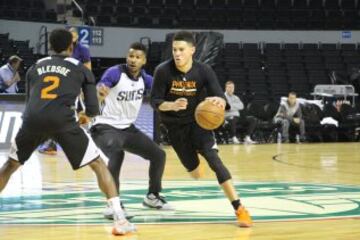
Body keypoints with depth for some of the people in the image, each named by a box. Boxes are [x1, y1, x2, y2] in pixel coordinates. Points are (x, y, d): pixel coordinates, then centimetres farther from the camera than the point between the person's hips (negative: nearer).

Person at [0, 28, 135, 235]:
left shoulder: (35, 67, 28)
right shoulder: (81, 69, 20)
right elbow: (93, 110, 16)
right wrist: (87, 115, 39)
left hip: (33, 118, 3)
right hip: (62, 120, -2)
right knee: (99, 165, 11)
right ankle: (120, 220, 1)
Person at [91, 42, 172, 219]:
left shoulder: (145, 78, -1)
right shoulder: (115, 73, -19)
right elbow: (97, 93, -31)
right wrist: (101, 94, -56)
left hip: (128, 128, 7)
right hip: (106, 127, -7)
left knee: (158, 155, 7)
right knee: (116, 156, -35)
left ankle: (152, 197, 27)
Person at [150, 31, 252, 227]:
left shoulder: (204, 71, -20)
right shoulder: (163, 71, -20)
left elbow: (221, 98, -21)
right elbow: (155, 101, -15)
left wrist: (219, 102, -47)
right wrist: (172, 105, -37)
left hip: (198, 121, -1)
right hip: (175, 125, 1)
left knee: (213, 158, -24)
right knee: (195, 172, 9)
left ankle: (239, 208, -26)